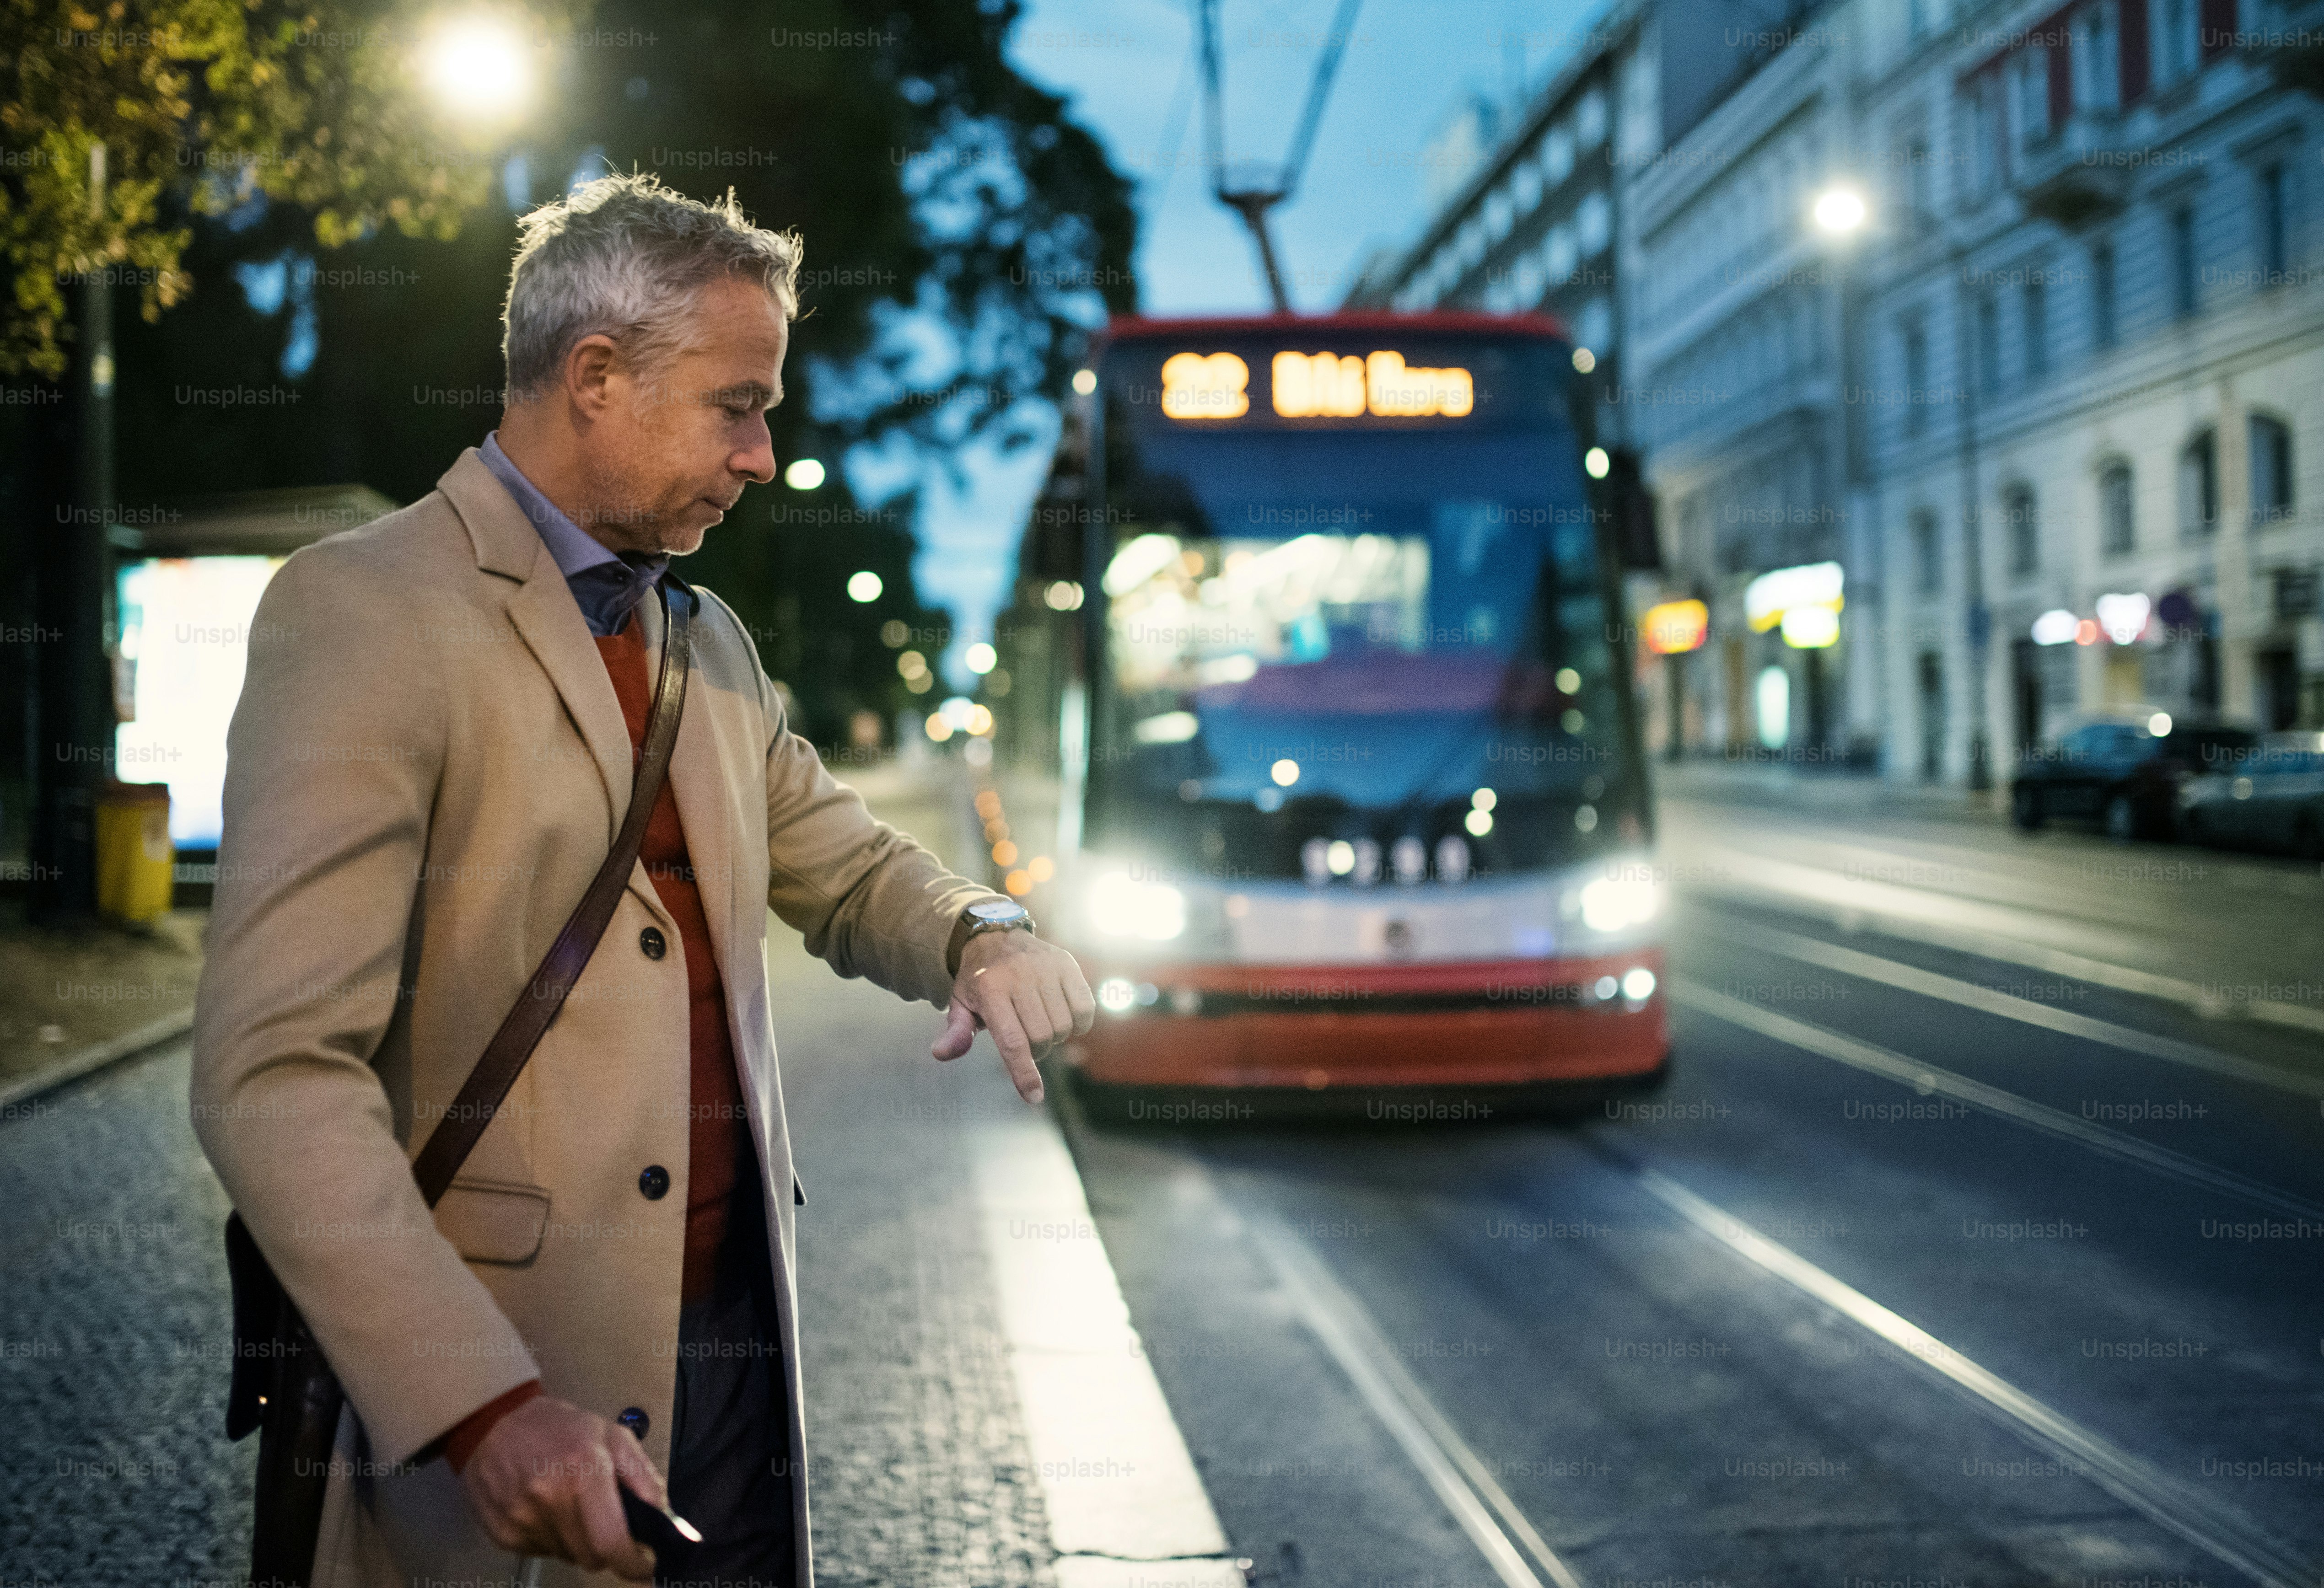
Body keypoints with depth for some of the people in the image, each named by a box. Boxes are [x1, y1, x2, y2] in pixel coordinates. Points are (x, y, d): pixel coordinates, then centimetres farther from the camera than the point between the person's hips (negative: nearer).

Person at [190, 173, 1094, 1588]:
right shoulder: (367, 613, -12)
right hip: (517, 1370, -7)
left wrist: (982, 937, 1)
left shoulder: (710, 640, 14)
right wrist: (485, 1406, -29)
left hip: (740, 1335, 7)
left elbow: (843, 862, 26)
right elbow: (277, 1072, -19)